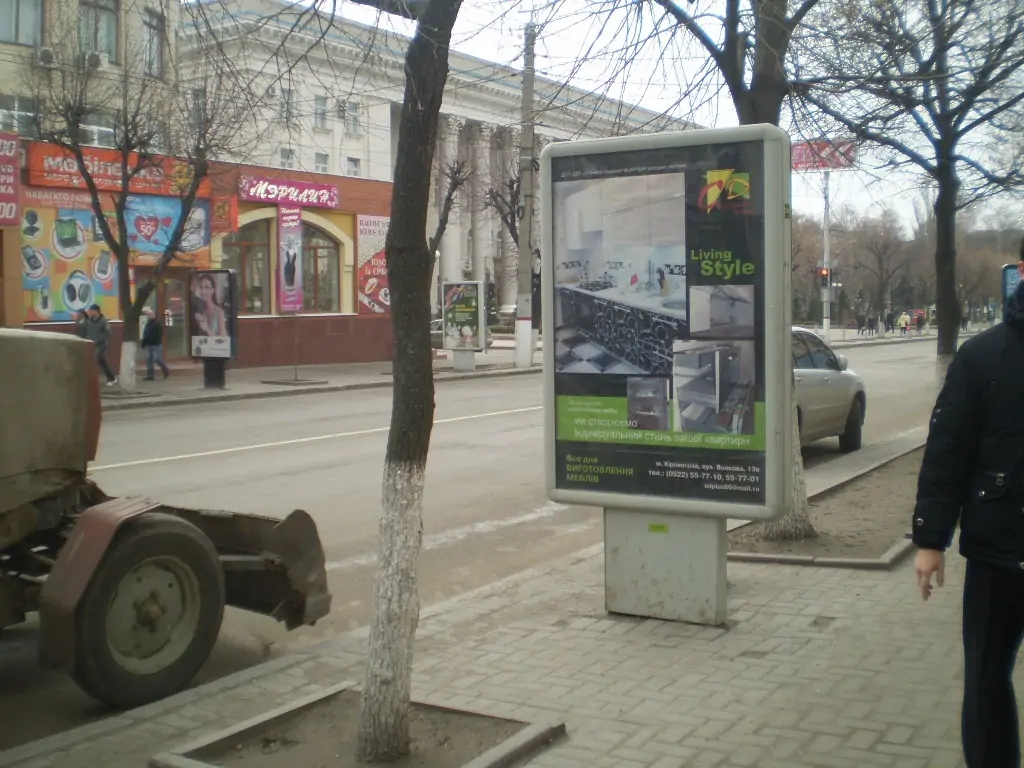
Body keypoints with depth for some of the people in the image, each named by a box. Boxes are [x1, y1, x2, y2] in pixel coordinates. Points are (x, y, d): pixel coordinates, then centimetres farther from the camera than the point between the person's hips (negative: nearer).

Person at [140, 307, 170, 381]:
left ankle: (166, 371, 12)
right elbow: (145, 334, 19)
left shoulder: (158, 323, -10)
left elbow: (159, 335, -16)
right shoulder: (147, 323, 15)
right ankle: (150, 375, 5)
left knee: (157, 359, -7)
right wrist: (143, 343, 12)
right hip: (148, 345, 8)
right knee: (148, 360, 3)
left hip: (156, 345, -8)